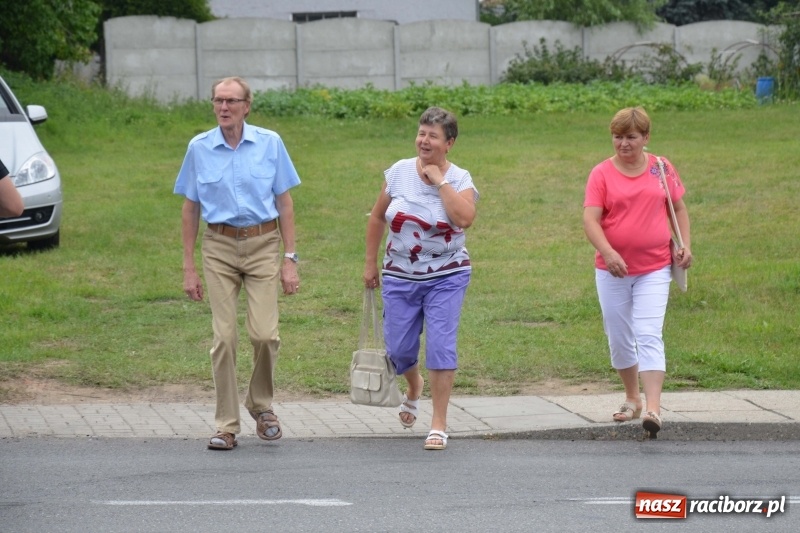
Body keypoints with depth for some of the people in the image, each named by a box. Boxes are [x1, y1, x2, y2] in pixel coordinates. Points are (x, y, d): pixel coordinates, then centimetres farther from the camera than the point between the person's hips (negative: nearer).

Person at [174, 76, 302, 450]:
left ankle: (261, 406, 16)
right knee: (224, 338, -3)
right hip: (220, 247, 1)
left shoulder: (269, 143, 1)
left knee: (264, 333, -11)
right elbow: (190, 210, 8)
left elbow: (285, 204, 4)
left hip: (263, 244, -1)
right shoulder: (199, 148, 3)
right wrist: (188, 268, 4)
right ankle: (227, 426, 5)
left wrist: (290, 259, -2)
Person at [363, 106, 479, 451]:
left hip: (446, 277, -2)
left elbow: (464, 218, -24)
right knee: (398, 348, 4)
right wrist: (370, 263, 9)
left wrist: (440, 182, -19)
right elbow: (377, 218, 10)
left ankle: (439, 424, -2)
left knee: (441, 346, -11)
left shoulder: (459, 180, -5)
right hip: (400, 277, 2)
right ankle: (414, 388, 40)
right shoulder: (399, 172, 1)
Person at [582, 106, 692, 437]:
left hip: (654, 270, -1)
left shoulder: (661, 169, 2)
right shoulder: (602, 174, -4)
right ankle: (632, 399, 32)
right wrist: (608, 253, -27)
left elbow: (679, 208, 14)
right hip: (612, 271, 1)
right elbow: (590, 220, -12)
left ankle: (653, 409, -22)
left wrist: (685, 244, 0)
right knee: (619, 340, 12)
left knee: (649, 337, -13)